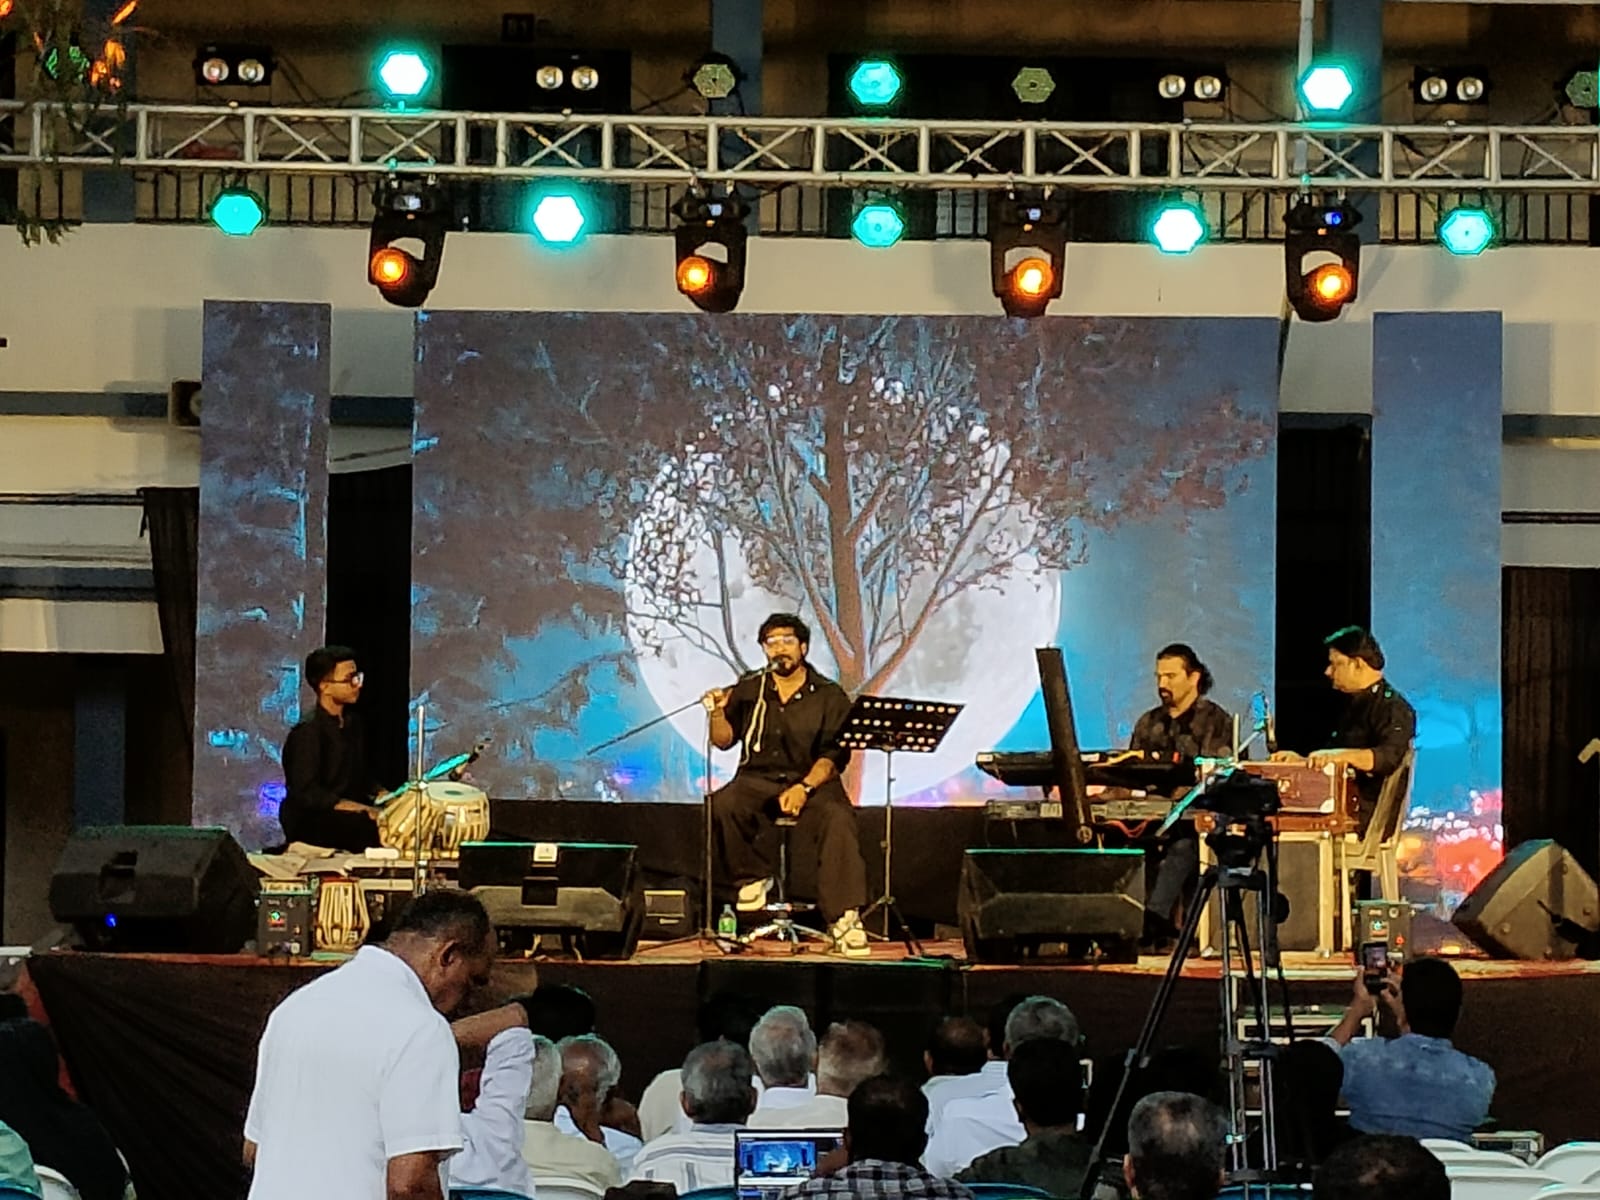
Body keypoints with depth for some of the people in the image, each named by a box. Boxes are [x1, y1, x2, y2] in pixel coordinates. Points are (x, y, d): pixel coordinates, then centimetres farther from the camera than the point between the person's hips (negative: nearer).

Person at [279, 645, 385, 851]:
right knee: (376, 827, -31)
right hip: (308, 821, -9)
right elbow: (307, 793, -21)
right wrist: (364, 810, -27)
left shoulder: (352, 722, 12)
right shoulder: (308, 732, -15)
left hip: (348, 811, 9)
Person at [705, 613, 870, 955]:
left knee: (838, 820, -35)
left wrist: (804, 787, -22)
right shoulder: (748, 691, 12)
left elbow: (836, 755, -6)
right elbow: (725, 740, 8)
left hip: (814, 782, -2)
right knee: (722, 806, -31)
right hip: (757, 780, 2)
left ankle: (844, 918, -40)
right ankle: (752, 877, -4)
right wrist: (718, 712, -13)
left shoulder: (829, 696, 3)